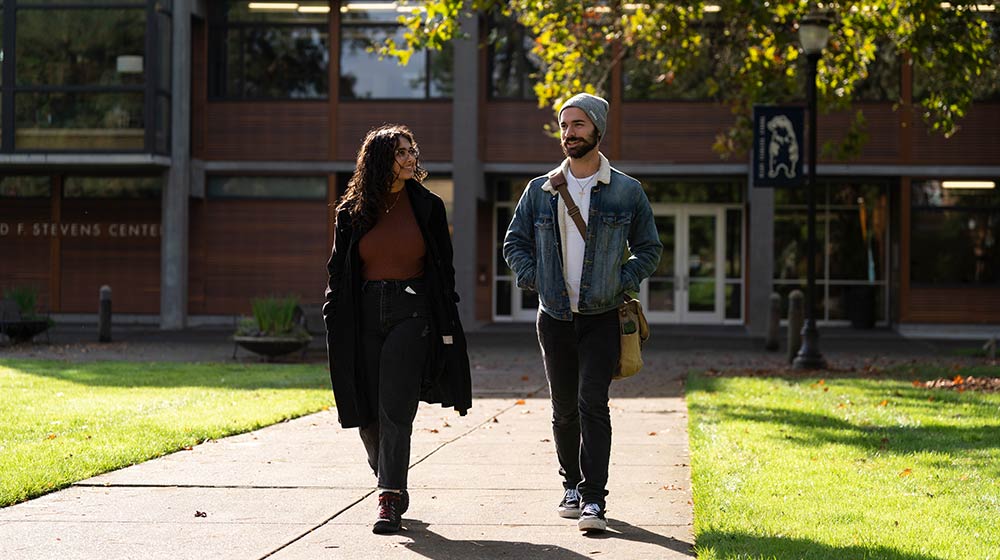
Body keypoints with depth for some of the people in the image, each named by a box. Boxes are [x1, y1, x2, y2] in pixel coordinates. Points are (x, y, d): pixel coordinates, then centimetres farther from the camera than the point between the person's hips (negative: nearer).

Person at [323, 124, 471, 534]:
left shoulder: (427, 207, 6)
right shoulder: (352, 212, 7)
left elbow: (444, 269, 7)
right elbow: (338, 270, 12)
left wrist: (448, 326, 2)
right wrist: (334, 320, 4)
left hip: (412, 313, -2)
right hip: (365, 316, 2)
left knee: (395, 408, -13)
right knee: (367, 414, 4)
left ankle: (389, 502, -15)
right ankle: (392, 488, 24)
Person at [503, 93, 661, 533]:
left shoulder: (626, 191, 1)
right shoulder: (540, 190, 6)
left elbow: (649, 248, 8)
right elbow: (514, 242, 14)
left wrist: (622, 283, -6)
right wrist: (533, 279, -2)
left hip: (602, 318, -3)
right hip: (554, 317, 3)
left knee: (592, 403, -14)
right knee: (564, 409, 9)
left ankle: (594, 500, -14)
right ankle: (572, 485, 27)